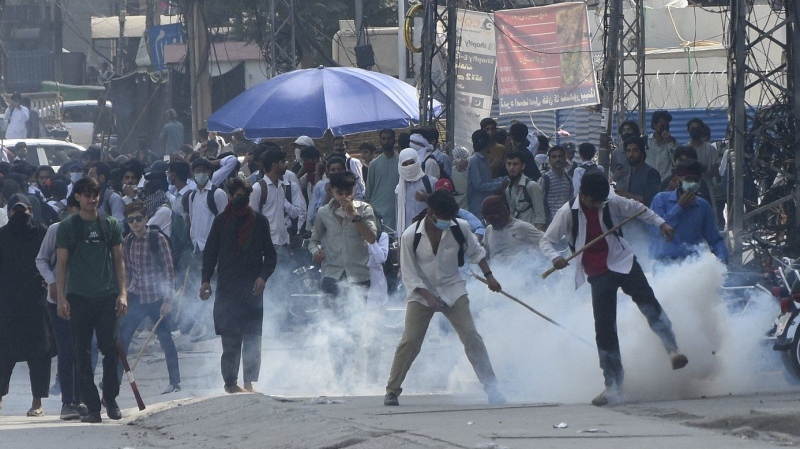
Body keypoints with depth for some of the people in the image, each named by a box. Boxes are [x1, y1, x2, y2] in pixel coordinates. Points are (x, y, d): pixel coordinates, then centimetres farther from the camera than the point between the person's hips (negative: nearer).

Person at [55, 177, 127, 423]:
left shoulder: (111, 225, 10)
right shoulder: (68, 226, 5)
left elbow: (118, 261, 12)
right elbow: (61, 263, 4)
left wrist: (122, 292, 2)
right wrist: (61, 298, -3)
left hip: (107, 297, 1)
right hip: (79, 298, -1)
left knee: (110, 349, -4)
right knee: (82, 353, -2)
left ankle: (110, 399, 10)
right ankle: (91, 405, 1)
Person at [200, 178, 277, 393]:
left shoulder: (259, 222, 8)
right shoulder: (221, 221, 7)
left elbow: (270, 254, 11)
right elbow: (210, 252, 10)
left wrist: (263, 276, -5)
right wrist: (206, 279, 0)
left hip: (252, 287, 1)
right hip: (227, 287, -1)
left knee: (253, 337, -2)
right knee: (230, 339, -5)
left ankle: (250, 381, 2)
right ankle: (230, 381, 0)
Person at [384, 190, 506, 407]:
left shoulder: (460, 228, -10)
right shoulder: (411, 236, -16)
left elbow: (476, 252, 11)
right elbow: (409, 275, -12)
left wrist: (489, 276, 3)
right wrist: (429, 297, -22)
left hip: (452, 290, 2)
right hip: (421, 293, -1)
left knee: (471, 336, -10)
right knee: (409, 342, -10)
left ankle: (491, 388, -5)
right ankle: (392, 390, 3)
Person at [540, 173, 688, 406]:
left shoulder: (611, 203, -1)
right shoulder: (567, 213, -6)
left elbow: (637, 209, 18)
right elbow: (546, 240, -3)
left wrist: (660, 223, 12)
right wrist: (555, 257, -23)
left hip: (623, 263, 0)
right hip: (598, 275, 0)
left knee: (647, 302, -25)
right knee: (604, 330, -4)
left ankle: (672, 350, -33)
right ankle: (612, 385, 4)